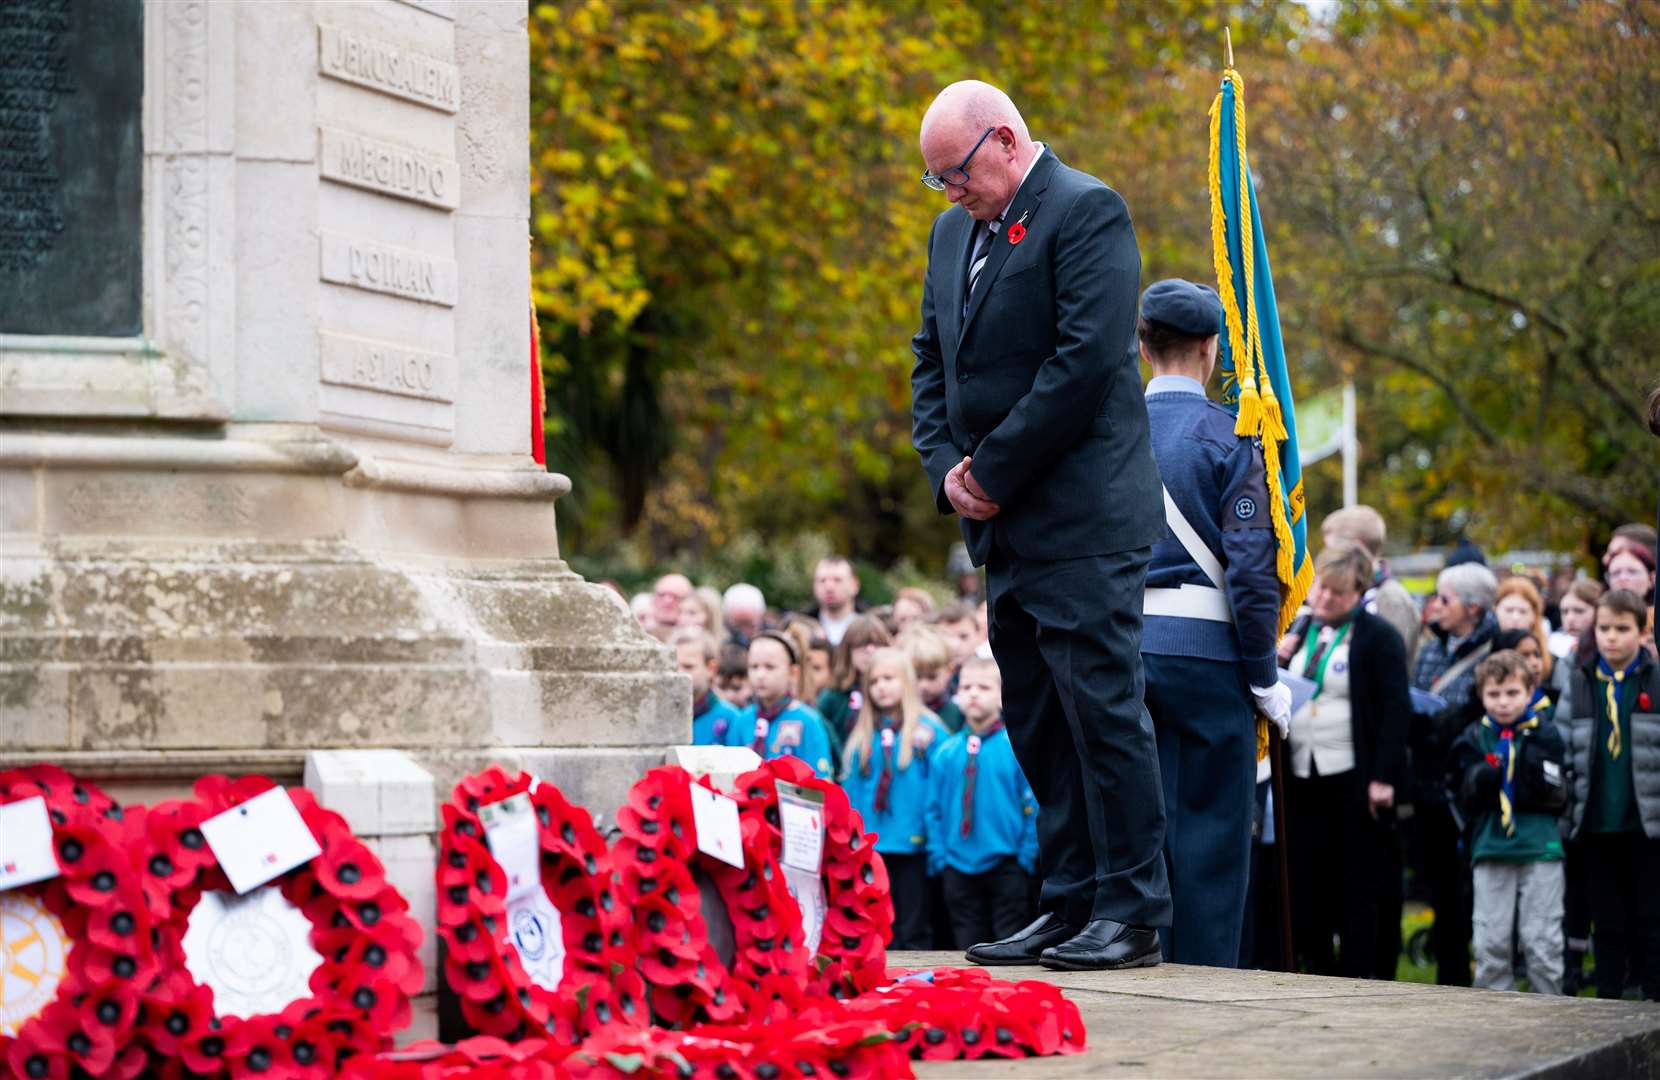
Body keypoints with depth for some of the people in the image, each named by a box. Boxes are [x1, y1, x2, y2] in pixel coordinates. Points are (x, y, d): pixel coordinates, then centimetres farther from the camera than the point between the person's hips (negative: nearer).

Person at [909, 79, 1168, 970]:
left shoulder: (1086, 211, -8)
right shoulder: (954, 230, 18)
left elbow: (1085, 360, -17)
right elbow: (931, 360, 20)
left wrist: (993, 472, -14)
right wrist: (946, 467, 2)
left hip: (1081, 523, -8)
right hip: (1005, 528, 8)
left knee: (1101, 709, -7)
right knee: (1036, 724, 9)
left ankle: (1132, 913, -3)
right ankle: (1068, 905, 14)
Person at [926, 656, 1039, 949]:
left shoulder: (1016, 747, -6)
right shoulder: (946, 753, 4)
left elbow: (1033, 806, -5)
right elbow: (935, 810, 9)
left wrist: (1026, 856, -9)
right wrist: (939, 855, 2)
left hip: (1006, 866, -3)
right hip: (959, 867, 3)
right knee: (968, 947, 9)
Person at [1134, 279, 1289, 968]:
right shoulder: (1227, 438, -6)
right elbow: (1251, 570, -11)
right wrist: (1265, 679, -4)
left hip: (1122, 647, 5)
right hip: (1206, 653, -5)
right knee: (1211, 828, 0)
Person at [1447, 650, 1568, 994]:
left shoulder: (1545, 736, 2)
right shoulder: (1474, 739, 8)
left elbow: (1556, 795, -6)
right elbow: (1464, 797, 2)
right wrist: (1485, 775, -14)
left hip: (1540, 849, -2)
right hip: (1490, 849, 2)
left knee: (1542, 942, -1)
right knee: (1491, 943, 2)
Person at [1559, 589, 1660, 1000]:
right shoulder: (1580, 685, 7)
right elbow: (1562, 755, 7)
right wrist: (1565, 815, 1)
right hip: (1597, 824, 2)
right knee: (1608, 923, 9)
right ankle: (1608, 1000, 16)